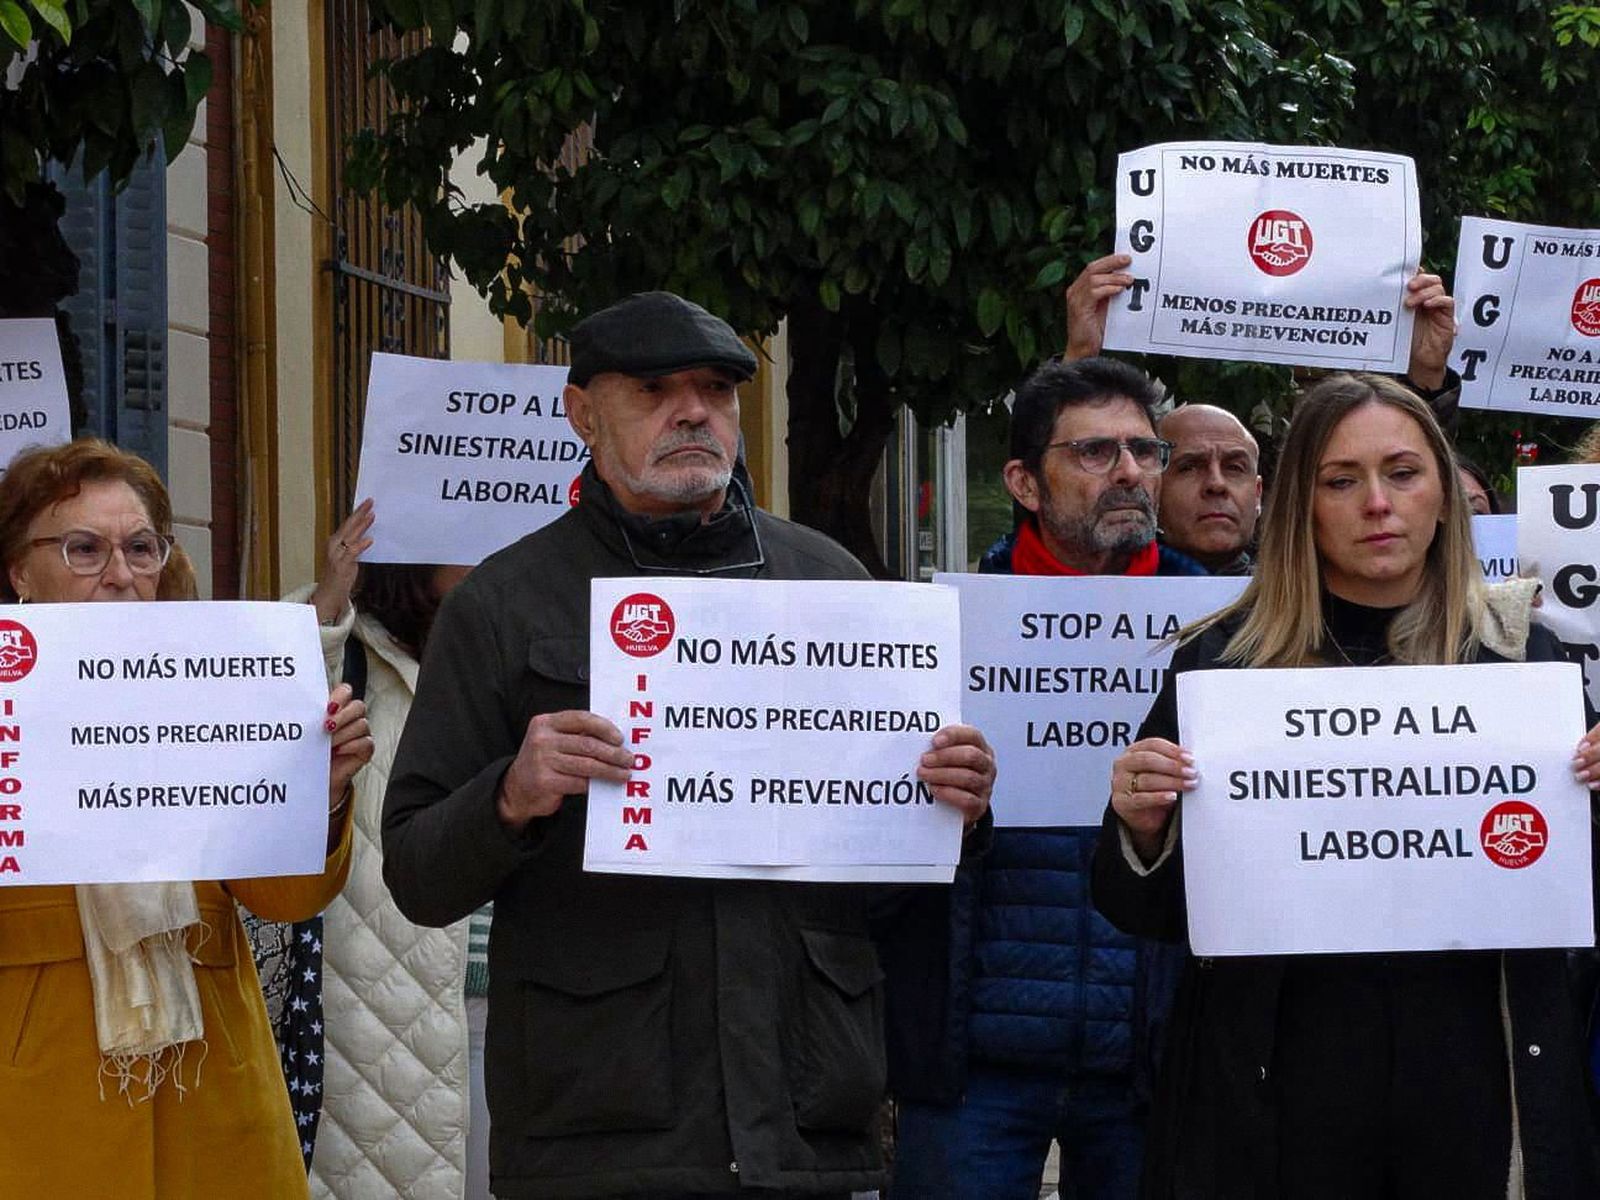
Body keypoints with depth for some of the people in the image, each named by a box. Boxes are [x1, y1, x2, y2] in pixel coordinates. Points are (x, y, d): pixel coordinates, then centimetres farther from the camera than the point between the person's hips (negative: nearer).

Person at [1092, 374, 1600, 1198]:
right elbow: (1150, 915, 4)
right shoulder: (1224, 660, 0)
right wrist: (1141, 827, -16)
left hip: (1476, 1072, 1)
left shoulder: (1524, 658, 4)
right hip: (1280, 1083, -1)